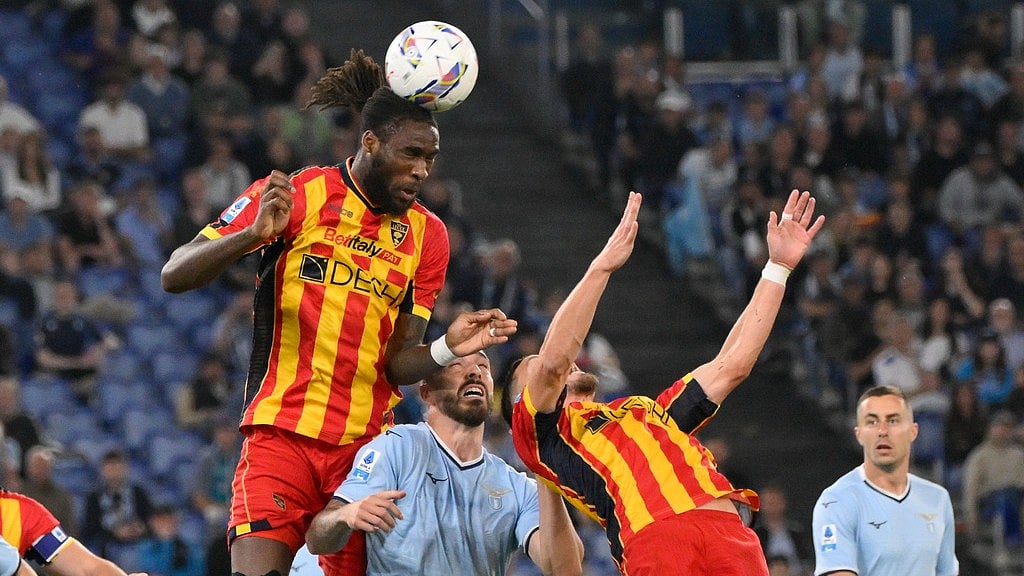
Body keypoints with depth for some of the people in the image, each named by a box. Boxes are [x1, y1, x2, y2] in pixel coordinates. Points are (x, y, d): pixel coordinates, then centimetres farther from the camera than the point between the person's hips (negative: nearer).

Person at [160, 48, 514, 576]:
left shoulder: (427, 235, 9)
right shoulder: (296, 194, -3)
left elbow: (398, 364, 8)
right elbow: (174, 276, -6)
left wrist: (447, 349, -14)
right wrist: (254, 234, -23)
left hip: (365, 447, 4)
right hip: (281, 434, -4)